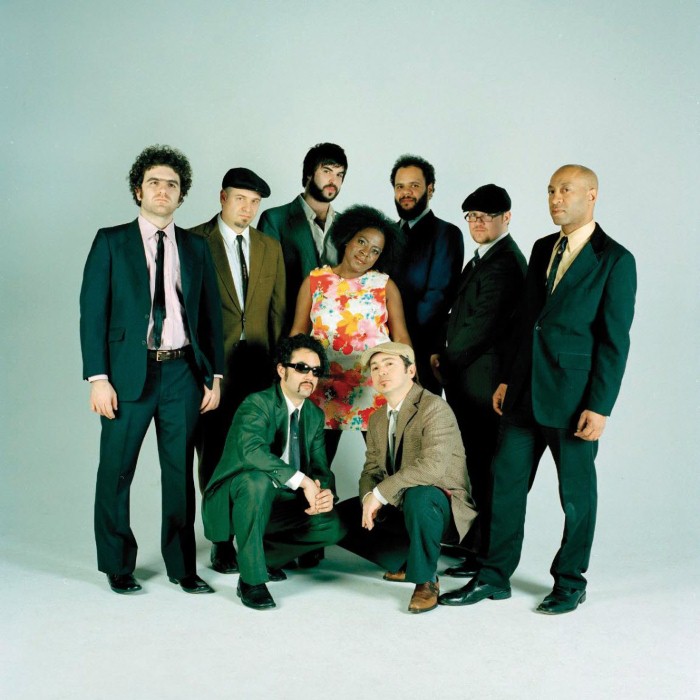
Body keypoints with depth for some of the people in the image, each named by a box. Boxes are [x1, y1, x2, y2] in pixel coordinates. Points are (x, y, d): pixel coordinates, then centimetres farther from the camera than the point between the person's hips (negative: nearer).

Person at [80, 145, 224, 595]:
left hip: (183, 373, 3)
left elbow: (211, 314, 12)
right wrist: (98, 378, -10)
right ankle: (118, 566, 20)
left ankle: (182, 566, 20)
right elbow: (93, 312, -3)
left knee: (180, 473, 8)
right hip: (129, 373, -2)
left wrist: (215, 375, 5)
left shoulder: (196, 247, 12)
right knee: (116, 473, 4)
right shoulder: (111, 242, 3)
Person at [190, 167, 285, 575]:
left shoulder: (271, 247, 14)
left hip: (260, 367, 3)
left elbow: (278, 308, 13)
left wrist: (278, 359, 4)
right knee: (216, 455, 3)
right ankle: (221, 540, 12)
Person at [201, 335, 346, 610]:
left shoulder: (315, 415, 6)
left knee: (333, 526, -13)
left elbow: (320, 466, 3)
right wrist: (302, 481, -38)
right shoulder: (257, 404, -17)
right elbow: (251, 450, -36)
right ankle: (251, 578, -26)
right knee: (258, 480, -38)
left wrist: (326, 491, -22)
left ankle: (266, 555, 10)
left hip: (276, 505, 6)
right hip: (231, 502, -6)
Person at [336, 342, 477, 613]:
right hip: (397, 507, 8)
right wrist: (369, 498, -15)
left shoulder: (434, 408, -18)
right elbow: (371, 470, 8)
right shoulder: (377, 420, 10)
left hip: (440, 505, -8)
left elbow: (432, 466, -31)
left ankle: (425, 580, -16)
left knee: (417, 496, -40)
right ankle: (405, 561, 14)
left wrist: (381, 493, -27)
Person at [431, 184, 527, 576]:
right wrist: (446, 356, 6)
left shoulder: (503, 263, -16)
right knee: (474, 461, 17)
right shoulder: (485, 257, 17)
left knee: (484, 466, -3)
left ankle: (487, 555, 7)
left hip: (484, 380, -10)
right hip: (470, 377, 10)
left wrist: (447, 361, -8)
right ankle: (472, 539, 29)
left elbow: (483, 325, -20)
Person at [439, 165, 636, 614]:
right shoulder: (543, 249, 12)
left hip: (574, 398, -6)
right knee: (506, 482, 8)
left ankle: (570, 582, 25)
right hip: (526, 392, 6)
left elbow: (615, 341, -11)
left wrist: (600, 407, -15)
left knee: (576, 493, 8)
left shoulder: (615, 260, -7)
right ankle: (494, 577, 21)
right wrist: (507, 379, 12)